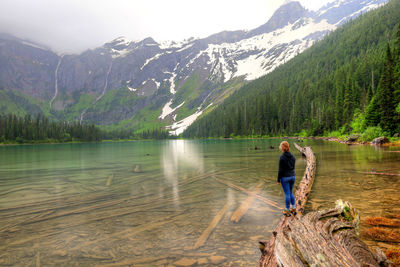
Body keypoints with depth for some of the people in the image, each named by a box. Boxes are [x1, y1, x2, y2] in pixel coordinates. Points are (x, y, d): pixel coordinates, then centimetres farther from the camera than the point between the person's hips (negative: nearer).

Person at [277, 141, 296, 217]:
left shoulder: (282, 157, -17)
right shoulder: (292, 156, 2)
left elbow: (280, 170, -14)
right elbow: (293, 166, 12)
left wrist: (278, 180, -8)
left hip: (285, 177, -6)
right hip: (293, 176, 6)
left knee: (287, 194, 3)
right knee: (291, 193, 20)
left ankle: (288, 211, 14)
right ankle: (293, 209, 25)